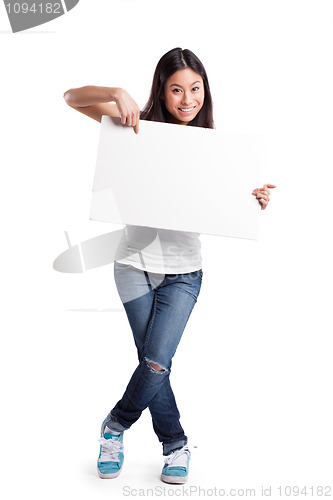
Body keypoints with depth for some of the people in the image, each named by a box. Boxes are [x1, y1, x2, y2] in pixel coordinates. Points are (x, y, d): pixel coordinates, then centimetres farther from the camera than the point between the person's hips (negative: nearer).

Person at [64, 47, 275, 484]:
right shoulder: (141, 124, -3)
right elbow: (72, 97, -6)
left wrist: (254, 200, -18)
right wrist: (116, 94, -24)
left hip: (183, 271, 1)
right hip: (136, 264, -1)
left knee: (156, 362, -7)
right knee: (153, 362, 3)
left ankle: (117, 425, 22)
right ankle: (175, 444, 26)